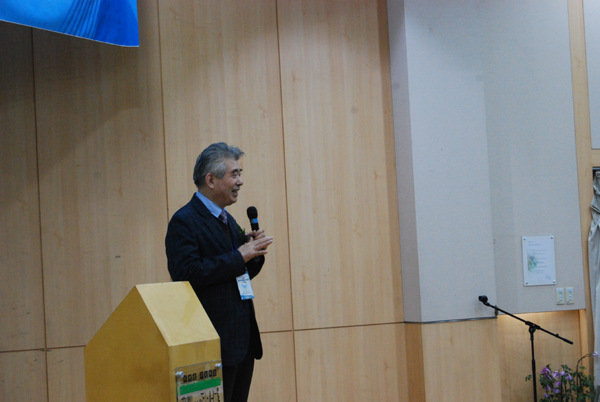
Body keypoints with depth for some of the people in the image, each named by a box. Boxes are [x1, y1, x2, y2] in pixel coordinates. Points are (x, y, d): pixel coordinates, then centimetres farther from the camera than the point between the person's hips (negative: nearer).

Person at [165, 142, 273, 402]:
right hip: (214, 341, -9)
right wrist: (238, 256, -19)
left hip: (243, 340, 9)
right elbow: (186, 273, -23)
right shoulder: (184, 222, -10)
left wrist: (254, 253, 2)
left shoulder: (227, 220, 18)